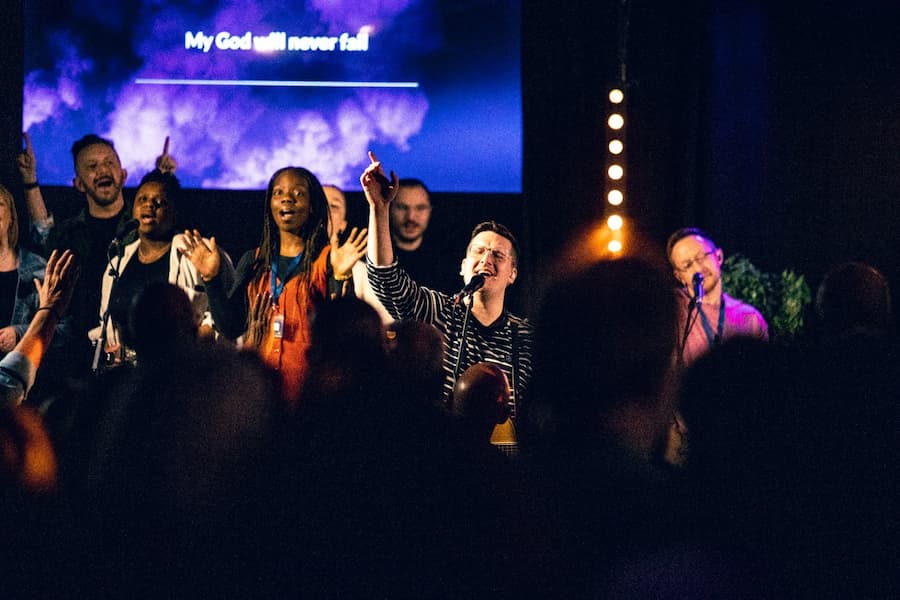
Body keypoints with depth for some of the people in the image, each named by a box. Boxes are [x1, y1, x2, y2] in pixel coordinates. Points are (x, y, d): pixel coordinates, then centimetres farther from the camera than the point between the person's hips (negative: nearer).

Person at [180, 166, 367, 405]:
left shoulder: (327, 260, 0)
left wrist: (340, 277, -24)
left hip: (309, 386, -3)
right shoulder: (253, 262, 13)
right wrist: (212, 278, -2)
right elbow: (232, 328, 7)